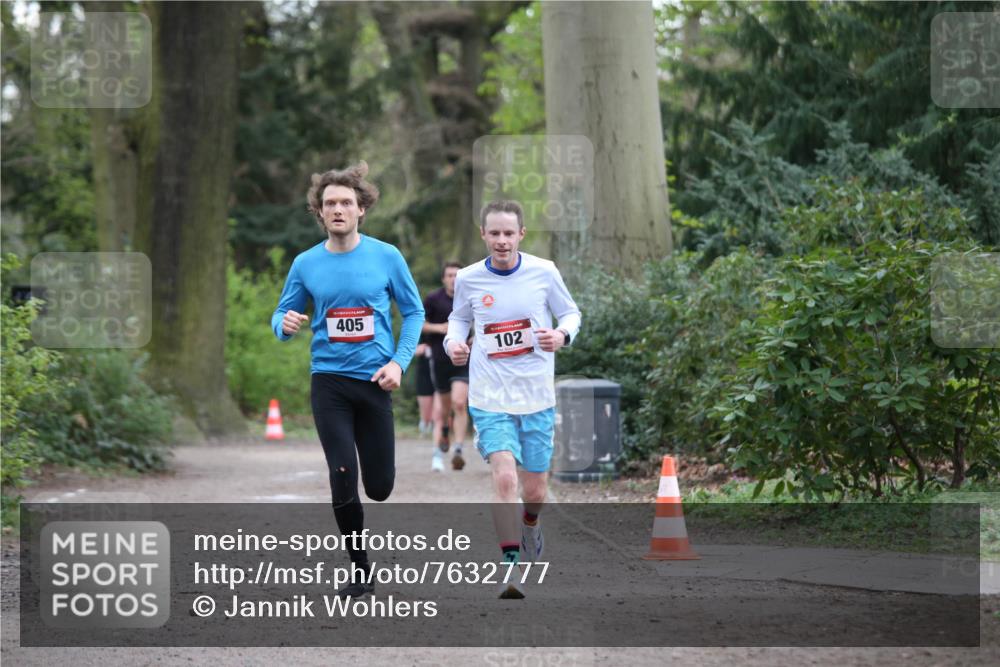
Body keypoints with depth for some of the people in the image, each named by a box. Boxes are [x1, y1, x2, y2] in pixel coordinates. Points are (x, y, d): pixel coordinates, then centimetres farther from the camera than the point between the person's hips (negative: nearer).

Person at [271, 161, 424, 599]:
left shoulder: (386, 257, -1)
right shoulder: (306, 264, 2)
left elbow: (413, 312, 7)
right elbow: (282, 316, 10)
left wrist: (399, 361, -6)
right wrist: (285, 324, -14)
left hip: (375, 382, 0)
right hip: (329, 382, 0)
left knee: (379, 488, 2)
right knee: (343, 477, -9)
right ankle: (360, 571, 6)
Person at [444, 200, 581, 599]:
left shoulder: (543, 272, -5)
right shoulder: (468, 280, -2)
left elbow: (571, 312, 8)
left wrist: (562, 334, -14)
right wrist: (453, 341, -5)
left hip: (537, 395, 1)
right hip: (490, 397, -1)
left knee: (535, 488, 10)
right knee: (504, 478, -19)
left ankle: (530, 523, 46)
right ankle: (511, 568, -14)